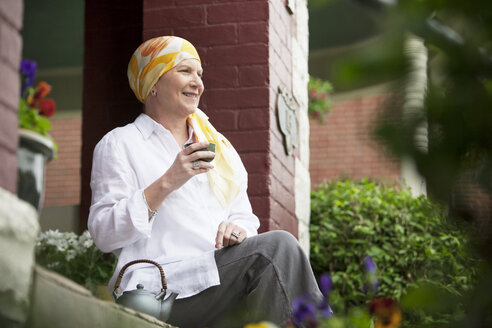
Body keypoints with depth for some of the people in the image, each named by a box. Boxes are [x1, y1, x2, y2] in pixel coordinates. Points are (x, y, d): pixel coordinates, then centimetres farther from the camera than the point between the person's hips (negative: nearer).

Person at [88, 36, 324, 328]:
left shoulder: (218, 145, 24)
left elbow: (243, 216, 23)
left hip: (221, 279, 6)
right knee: (278, 247, -27)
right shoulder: (119, 145, 6)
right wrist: (166, 183, -15)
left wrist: (239, 229, -3)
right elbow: (104, 234, -5)